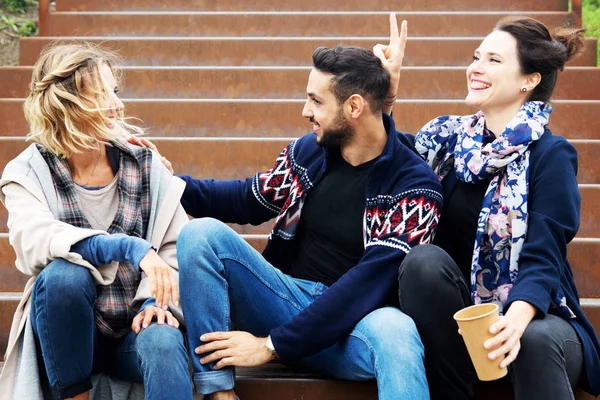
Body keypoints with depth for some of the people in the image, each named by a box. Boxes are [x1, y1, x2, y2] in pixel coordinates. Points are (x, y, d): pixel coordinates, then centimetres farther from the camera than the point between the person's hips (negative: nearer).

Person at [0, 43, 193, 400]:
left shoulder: (146, 166, 2)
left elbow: (178, 249, 0)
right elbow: (33, 240, -24)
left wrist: (159, 300, -20)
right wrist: (129, 247, -36)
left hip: (135, 329, 0)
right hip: (66, 333, 0)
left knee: (164, 343, -33)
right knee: (64, 273, -32)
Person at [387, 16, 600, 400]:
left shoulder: (551, 154, -7)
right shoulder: (449, 135, 8)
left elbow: (543, 256, -17)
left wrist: (516, 318, -38)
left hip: (532, 313, -4)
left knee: (535, 340, -38)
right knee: (424, 259, -27)